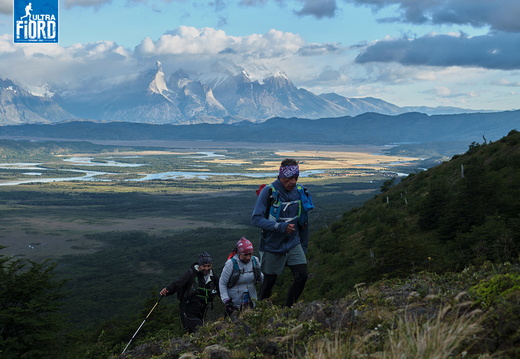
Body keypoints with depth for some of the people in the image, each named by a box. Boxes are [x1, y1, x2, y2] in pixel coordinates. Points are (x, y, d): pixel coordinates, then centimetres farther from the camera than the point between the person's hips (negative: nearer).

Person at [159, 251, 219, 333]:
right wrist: (167, 289, -31)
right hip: (188, 312, -6)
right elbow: (177, 284, -12)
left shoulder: (213, 277, 4)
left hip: (201, 313, 6)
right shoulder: (191, 273, -11)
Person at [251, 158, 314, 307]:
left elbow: (304, 221, 10)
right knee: (269, 281, 8)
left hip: (293, 244, 4)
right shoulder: (268, 191, -16)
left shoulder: (300, 192, -2)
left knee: (302, 276, -10)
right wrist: (280, 226, -30)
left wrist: (304, 245, 13)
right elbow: (256, 219, -21)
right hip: (272, 246, -4)